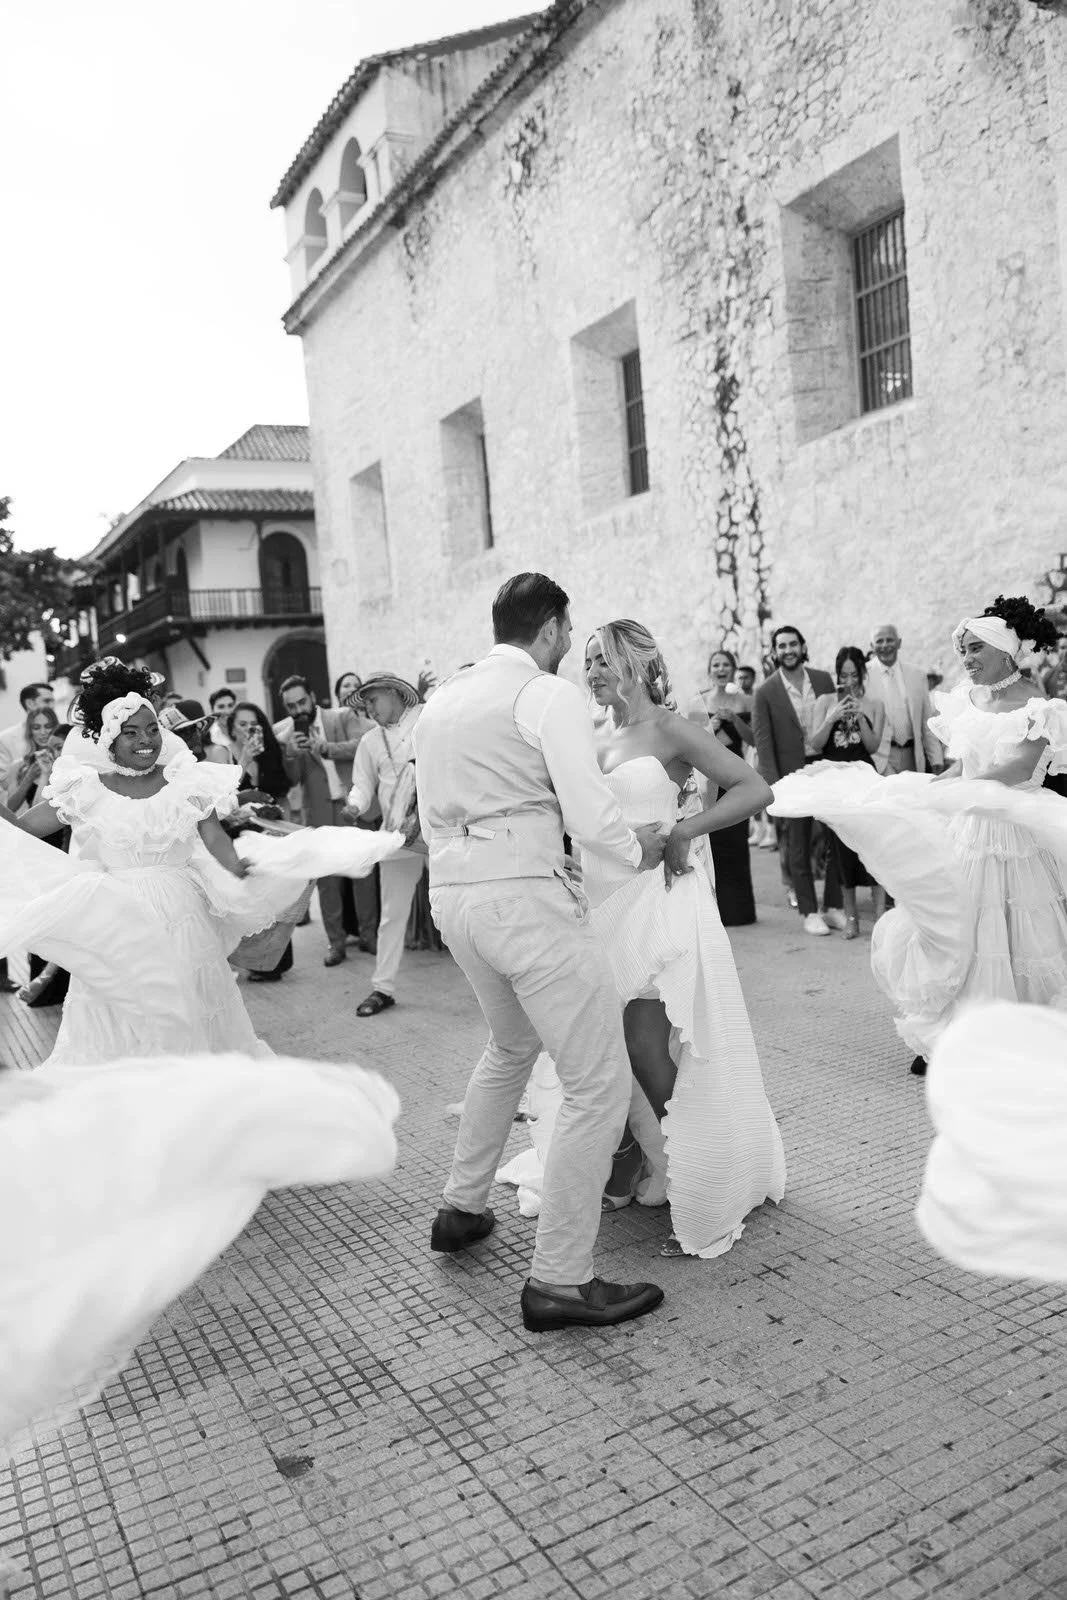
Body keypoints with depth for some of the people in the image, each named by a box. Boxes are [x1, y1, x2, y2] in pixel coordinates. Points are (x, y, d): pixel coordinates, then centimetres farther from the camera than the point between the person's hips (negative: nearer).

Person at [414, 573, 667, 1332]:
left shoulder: (441, 700, 16)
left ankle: (462, 1208, 39)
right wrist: (639, 849, 2)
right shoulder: (550, 694, -8)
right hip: (528, 896, -9)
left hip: (452, 894, 9)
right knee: (600, 1083, 0)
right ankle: (559, 1281, 3)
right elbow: (591, 814, -16)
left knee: (511, 1046, 31)